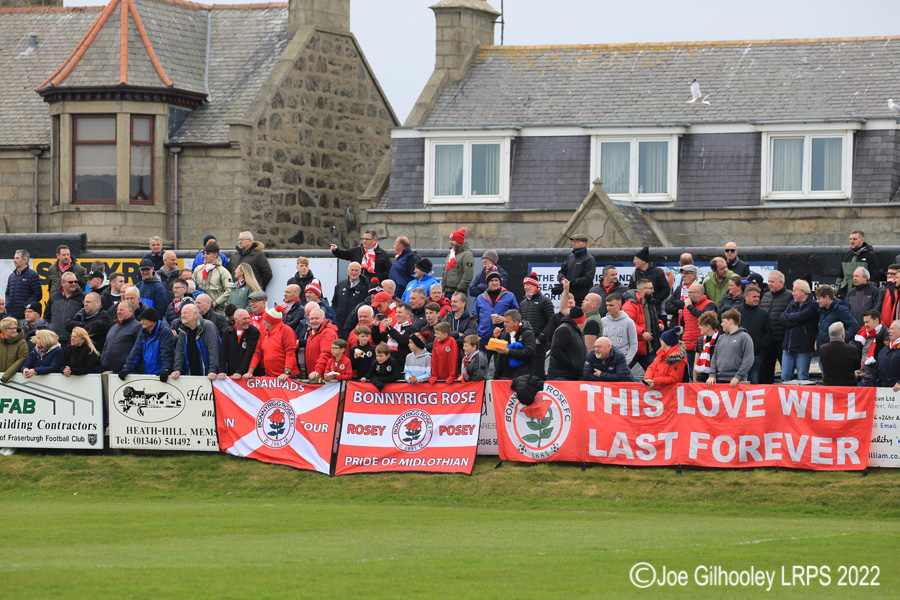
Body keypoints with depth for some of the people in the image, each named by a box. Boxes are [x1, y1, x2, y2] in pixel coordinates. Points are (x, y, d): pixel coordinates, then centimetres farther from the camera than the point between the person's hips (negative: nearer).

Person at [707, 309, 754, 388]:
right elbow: (714, 357, 19)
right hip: (720, 380, 5)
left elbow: (748, 360, -7)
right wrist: (712, 375, 4)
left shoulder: (744, 337, 0)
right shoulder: (721, 338, 18)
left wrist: (738, 376, -15)